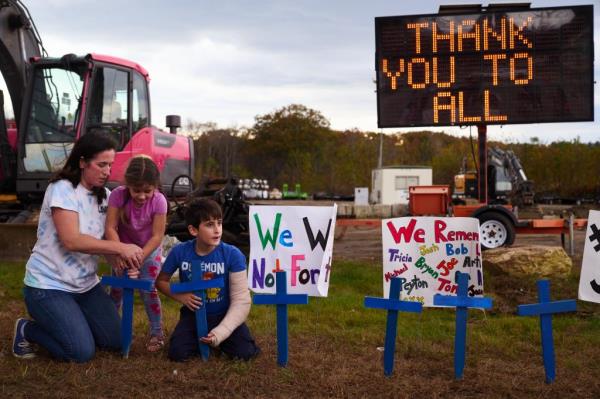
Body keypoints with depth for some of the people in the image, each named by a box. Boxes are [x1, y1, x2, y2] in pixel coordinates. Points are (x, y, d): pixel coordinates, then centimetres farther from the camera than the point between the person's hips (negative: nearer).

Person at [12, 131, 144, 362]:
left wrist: (124, 255, -19)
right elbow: (71, 240, -28)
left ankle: (67, 322, 26)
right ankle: (27, 330, 10)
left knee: (116, 342, 4)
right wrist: (120, 247, -30)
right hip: (49, 286, -8)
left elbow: (106, 239, 3)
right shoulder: (62, 189, -17)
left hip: (86, 284, 8)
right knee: (82, 352, -15)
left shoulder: (103, 195, 6)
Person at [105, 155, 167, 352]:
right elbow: (110, 228, -27)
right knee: (117, 289, 6)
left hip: (149, 250, -2)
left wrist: (139, 257, -35)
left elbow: (157, 236, -25)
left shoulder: (159, 201, -28)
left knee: (148, 290, -9)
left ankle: (157, 332, 4)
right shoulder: (118, 195, -27)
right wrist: (119, 254, -38)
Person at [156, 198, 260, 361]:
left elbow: (241, 300, -17)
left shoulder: (233, 254, -18)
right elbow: (161, 281, 4)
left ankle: (216, 338, 13)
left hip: (224, 315, -1)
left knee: (245, 352, -21)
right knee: (177, 353, -20)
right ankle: (198, 338, 15)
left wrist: (220, 332, -26)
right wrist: (181, 296, -16)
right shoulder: (179, 252, -13)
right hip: (193, 314, 1)